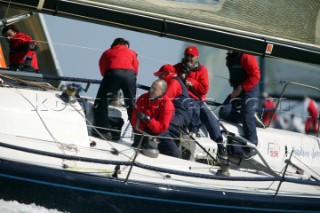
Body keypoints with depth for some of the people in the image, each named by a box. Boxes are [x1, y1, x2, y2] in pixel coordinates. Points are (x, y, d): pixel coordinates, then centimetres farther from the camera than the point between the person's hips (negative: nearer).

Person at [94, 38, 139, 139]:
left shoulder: (107, 53, 33)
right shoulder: (131, 53, 33)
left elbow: (103, 70, 27)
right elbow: (136, 68, 26)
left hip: (113, 73, -2)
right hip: (130, 74, 2)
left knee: (101, 103, 5)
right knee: (131, 104, 16)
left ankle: (103, 131, -7)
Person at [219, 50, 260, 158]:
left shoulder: (246, 56, -15)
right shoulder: (230, 58, 13)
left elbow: (255, 76, -20)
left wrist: (240, 88, -20)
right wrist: (232, 82, 10)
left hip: (249, 90, -9)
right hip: (237, 90, 9)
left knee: (247, 117, -16)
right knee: (224, 112, -7)